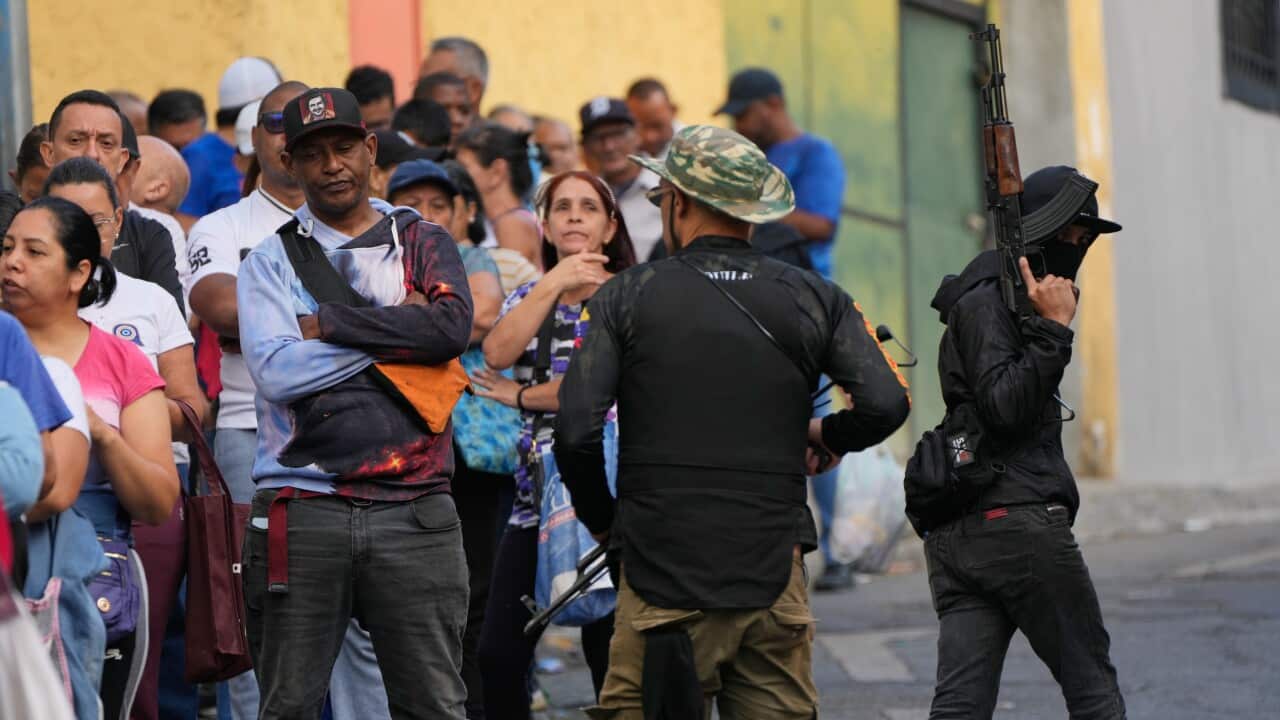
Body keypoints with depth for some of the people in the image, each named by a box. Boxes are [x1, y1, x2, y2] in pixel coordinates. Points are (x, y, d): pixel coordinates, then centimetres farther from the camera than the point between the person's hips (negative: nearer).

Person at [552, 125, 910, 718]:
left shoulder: (627, 298, 0)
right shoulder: (812, 298, 6)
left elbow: (576, 431, -8)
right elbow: (887, 403, -4)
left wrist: (601, 518, 9)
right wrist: (829, 435, 17)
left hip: (663, 581, -2)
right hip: (773, 577, 2)